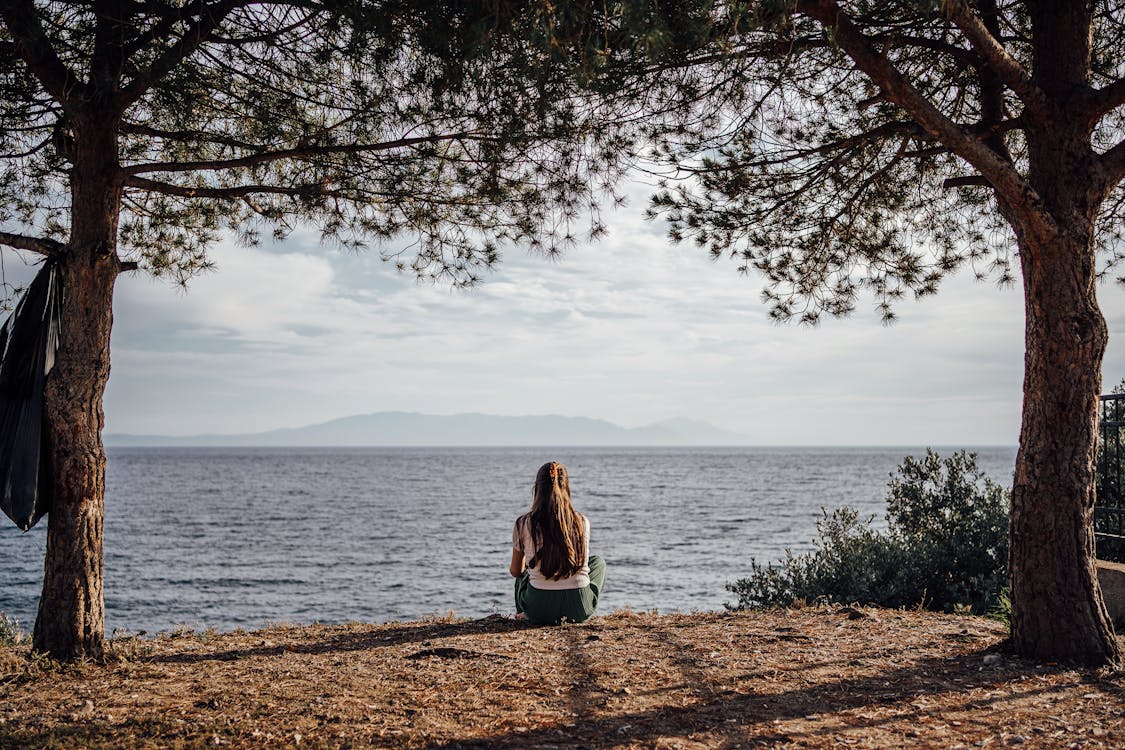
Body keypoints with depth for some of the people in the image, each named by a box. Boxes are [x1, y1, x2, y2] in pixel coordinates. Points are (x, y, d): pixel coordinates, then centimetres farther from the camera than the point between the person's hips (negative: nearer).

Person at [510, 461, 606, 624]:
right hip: (579, 610, -1)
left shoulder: (523, 524, -6)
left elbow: (515, 571, 9)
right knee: (598, 562, 32)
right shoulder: (582, 522, -2)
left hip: (539, 609, 1)